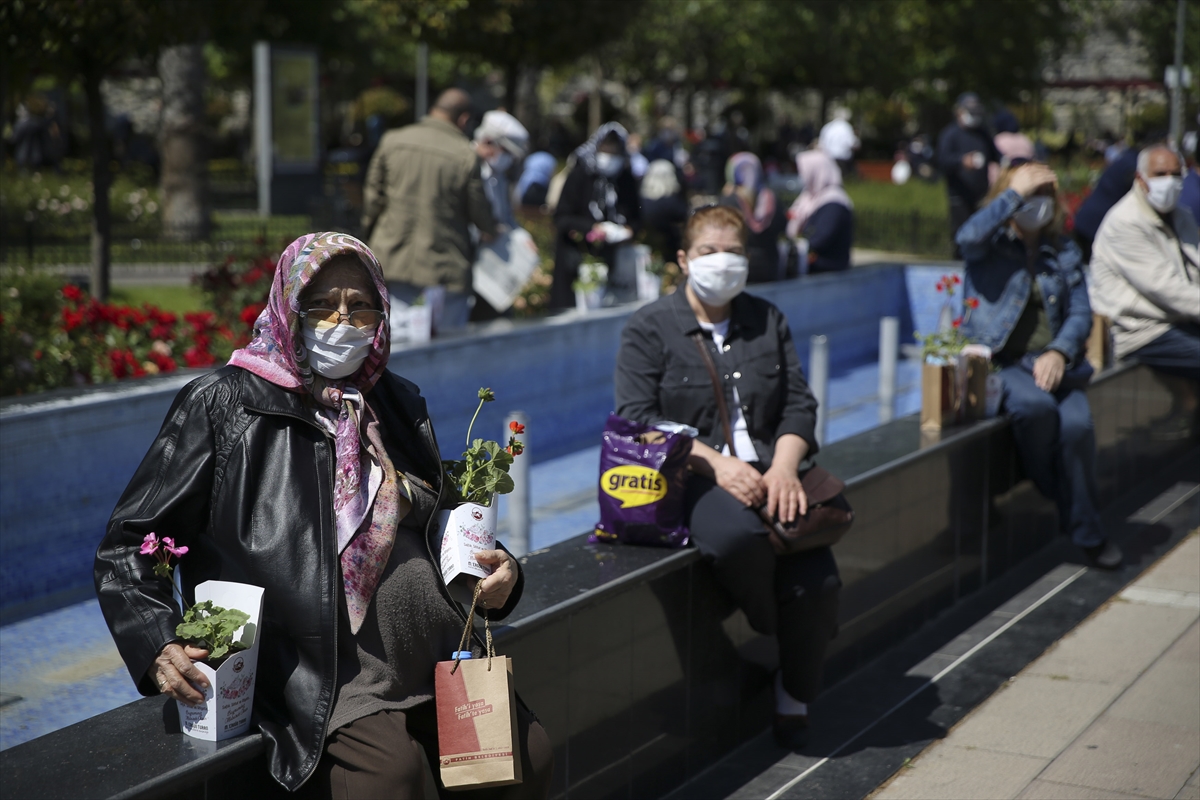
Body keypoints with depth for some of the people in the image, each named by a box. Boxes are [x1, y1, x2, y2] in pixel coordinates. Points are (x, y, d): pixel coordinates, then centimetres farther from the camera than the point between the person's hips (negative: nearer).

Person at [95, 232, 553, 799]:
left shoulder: (399, 406, 16)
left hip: (438, 662, 6)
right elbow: (129, 543, -1)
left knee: (528, 753, -8)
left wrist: (495, 573, 5)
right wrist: (157, 644, -18)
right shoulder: (224, 406, -1)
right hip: (318, 678, -6)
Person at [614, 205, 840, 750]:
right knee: (742, 538, -38)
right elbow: (637, 419, -6)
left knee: (816, 581, -23)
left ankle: (794, 699, 2)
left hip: (768, 468, 4)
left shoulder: (767, 321, 18)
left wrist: (784, 466, -9)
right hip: (693, 477, -3)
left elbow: (798, 403, 12)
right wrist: (717, 463, -18)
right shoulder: (649, 328, 4)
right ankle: (771, 644, -8)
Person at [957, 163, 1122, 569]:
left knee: (1077, 422, -27)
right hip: (1000, 360, -3)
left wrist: (1058, 353, -10)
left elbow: (1080, 314, 10)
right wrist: (1016, 191, -11)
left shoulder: (1064, 252, 17)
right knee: (1036, 406, -36)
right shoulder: (992, 243, 6)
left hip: (1053, 362, 3)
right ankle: (1053, 502, -10)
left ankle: (1086, 531, -10)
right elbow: (969, 236, -21)